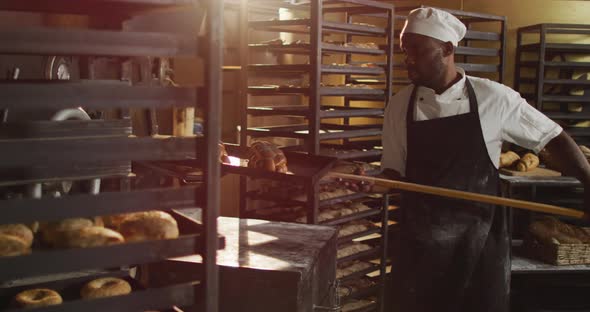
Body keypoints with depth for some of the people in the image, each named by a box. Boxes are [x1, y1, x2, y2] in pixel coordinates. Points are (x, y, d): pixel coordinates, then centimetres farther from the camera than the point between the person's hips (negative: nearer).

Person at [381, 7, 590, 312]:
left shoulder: (494, 98, -8)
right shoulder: (400, 105, -1)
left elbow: (554, 138, 1)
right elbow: (394, 173, 4)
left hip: (480, 237, -1)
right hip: (420, 240, 1)